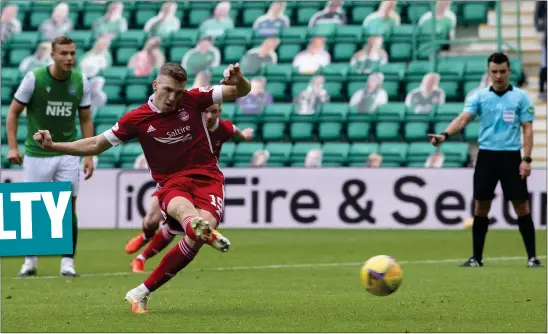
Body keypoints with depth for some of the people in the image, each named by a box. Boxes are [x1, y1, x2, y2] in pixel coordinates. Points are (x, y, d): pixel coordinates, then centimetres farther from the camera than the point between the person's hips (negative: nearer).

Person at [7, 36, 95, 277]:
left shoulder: (80, 81, -2)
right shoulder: (34, 78, -10)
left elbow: (86, 119, 8)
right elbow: (13, 112, -2)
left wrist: (89, 155, 2)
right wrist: (12, 147, -11)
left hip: (68, 154, 2)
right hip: (36, 155, -2)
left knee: (69, 208, -3)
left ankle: (68, 262, 4)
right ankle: (30, 261, 16)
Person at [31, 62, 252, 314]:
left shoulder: (193, 99, 3)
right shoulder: (136, 119, 3)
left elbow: (242, 91, 6)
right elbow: (96, 145, 12)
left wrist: (238, 80, -18)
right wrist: (53, 146, 2)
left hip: (207, 179, 0)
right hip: (172, 183, 0)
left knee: (195, 237, -26)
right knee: (182, 208, -38)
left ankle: (141, 293, -11)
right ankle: (200, 226, -78)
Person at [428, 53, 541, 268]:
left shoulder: (521, 97, 1)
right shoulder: (480, 97, 4)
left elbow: (527, 129, 0)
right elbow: (463, 119, -8)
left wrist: (526, 159, -10)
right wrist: (445, 134, -26)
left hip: (511, 156, -2)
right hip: (486, 156, 2)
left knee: (521, 206, -3)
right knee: (481, 207, 3)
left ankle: (532, 256, 4)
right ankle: (477, 258, 11)